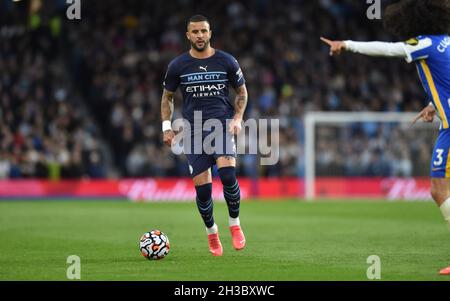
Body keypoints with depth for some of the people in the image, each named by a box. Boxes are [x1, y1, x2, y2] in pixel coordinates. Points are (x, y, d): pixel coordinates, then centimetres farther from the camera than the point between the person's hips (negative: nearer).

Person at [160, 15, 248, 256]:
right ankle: (211, 233, 22)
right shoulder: (178, 65, 3)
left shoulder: (227, 61, 2)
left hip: (223, 125, -1)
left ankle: (235, 225, -4)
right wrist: (167, 127, 4)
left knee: (228, 174, -24)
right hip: (194, 131, 1)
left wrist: (238, 118, -2)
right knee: (202, 187, -2)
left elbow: (242, 92, 13)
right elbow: (167, 96, 15)